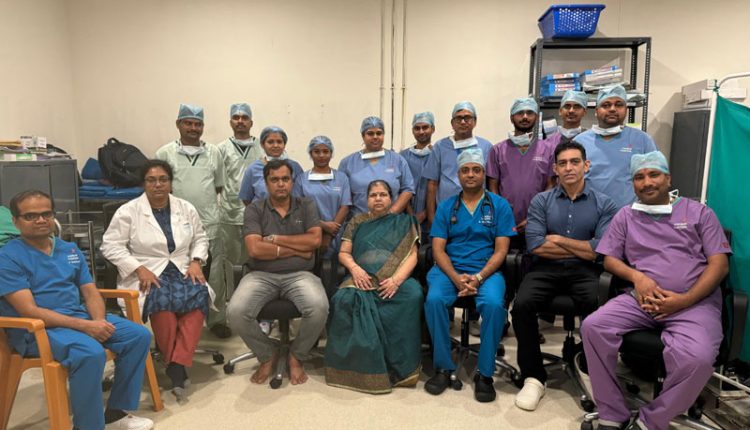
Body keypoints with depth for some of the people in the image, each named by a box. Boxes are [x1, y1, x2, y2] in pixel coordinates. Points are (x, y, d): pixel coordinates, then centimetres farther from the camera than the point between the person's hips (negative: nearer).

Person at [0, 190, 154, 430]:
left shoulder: (71, 250, 12)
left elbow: (91, 293, 9)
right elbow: (29, 311, -16)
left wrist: (99, 321, -13)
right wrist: (85, 326, -24)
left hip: (81, 316, 7)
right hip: (36, 329, -6)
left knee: (139, 335, -10)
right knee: (91, 353, -34)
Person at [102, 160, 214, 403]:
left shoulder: (186, 208, 11)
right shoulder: (128, 211, 0)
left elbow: (200, 239, 17)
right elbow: (111, 246, -3)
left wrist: (196, 261, -2)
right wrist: (139, 269, -14)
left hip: (182, 271, 3)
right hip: (146, 275, -3)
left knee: (198, 296, -30)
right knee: (161, 300, -35)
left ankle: (178, 366, -28)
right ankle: (175, 368, -20)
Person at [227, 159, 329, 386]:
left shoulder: (306, 206, 10)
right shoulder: (254, 209, 6)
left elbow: (315, 240, -6)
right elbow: (255, 249, -9)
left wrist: (275, 239, -6)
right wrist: (296, 250, -8)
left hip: (299, 274, 0)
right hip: (262, 275, 0)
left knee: (319, 308, -30)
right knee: (236, 312, -26)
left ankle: (296, 356, 3)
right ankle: (267, 354, 5)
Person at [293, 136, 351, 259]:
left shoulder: (342, 178, 6)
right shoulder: (302, 179, 5)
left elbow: (344, 208, 0)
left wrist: (328, 237, -7)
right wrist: (323, 225, -13)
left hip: (336, 238, 1)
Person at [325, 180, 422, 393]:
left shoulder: (404, 222, 13)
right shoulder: (357, 222, 18)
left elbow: (411, 256, 3)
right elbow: (343, 253, 14)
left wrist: (396, 279, -15)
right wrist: (354, 268, -10)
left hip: (395, 280, 0)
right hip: (362, 279, 1)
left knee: (413, 295, -34)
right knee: (345, 299, -33)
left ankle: (400, 365, -20)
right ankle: (363, 367, -21)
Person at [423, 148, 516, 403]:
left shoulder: (499, 206, 7)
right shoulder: (446, 207, 10)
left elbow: (501, 250, 0)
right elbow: (438, 249, 3)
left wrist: (478, 277, -16)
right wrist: (456, 278, -14)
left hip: (486, 270, -1)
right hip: (450, 269, 1)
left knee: (494, 304, -32)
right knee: (434, 299, -29)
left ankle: (485, 373, -12)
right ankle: (443, 367, -10)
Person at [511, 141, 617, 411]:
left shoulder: (604, 204, 7)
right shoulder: (541, 201, 8)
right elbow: (536, 246, -5)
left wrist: (558, 239, -3)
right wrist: (582, 249, -3)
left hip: (585, 272, -1)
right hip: (546, 269, 1)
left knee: (598, 306, -33)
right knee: (521, 305, -27)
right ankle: (534, 377, -7)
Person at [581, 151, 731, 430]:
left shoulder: (698, 213, 12)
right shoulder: (625, 216, 17)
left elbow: (719, 264, 3)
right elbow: (609, 259, 12)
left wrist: (684, 300, -11)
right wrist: (637, 276, -10)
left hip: (695, 303, -1)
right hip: (642, 299, 2)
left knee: (697, 359, -33)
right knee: (593, 326, -25)